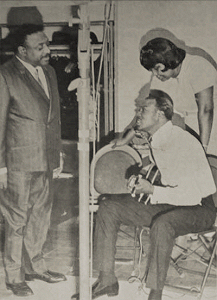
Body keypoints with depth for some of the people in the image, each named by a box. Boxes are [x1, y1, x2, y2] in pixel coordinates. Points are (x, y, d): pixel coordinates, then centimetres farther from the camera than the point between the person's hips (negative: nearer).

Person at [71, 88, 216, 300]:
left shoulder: (182, 143, -24)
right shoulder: (154, 141, 2)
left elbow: (192, 194, -30)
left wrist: (153, 191, -28)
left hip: (198, 208, -8)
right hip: (167, 203, 9)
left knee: (162, 224, -42)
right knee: (108, 206, -2)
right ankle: (107, 280, 1)